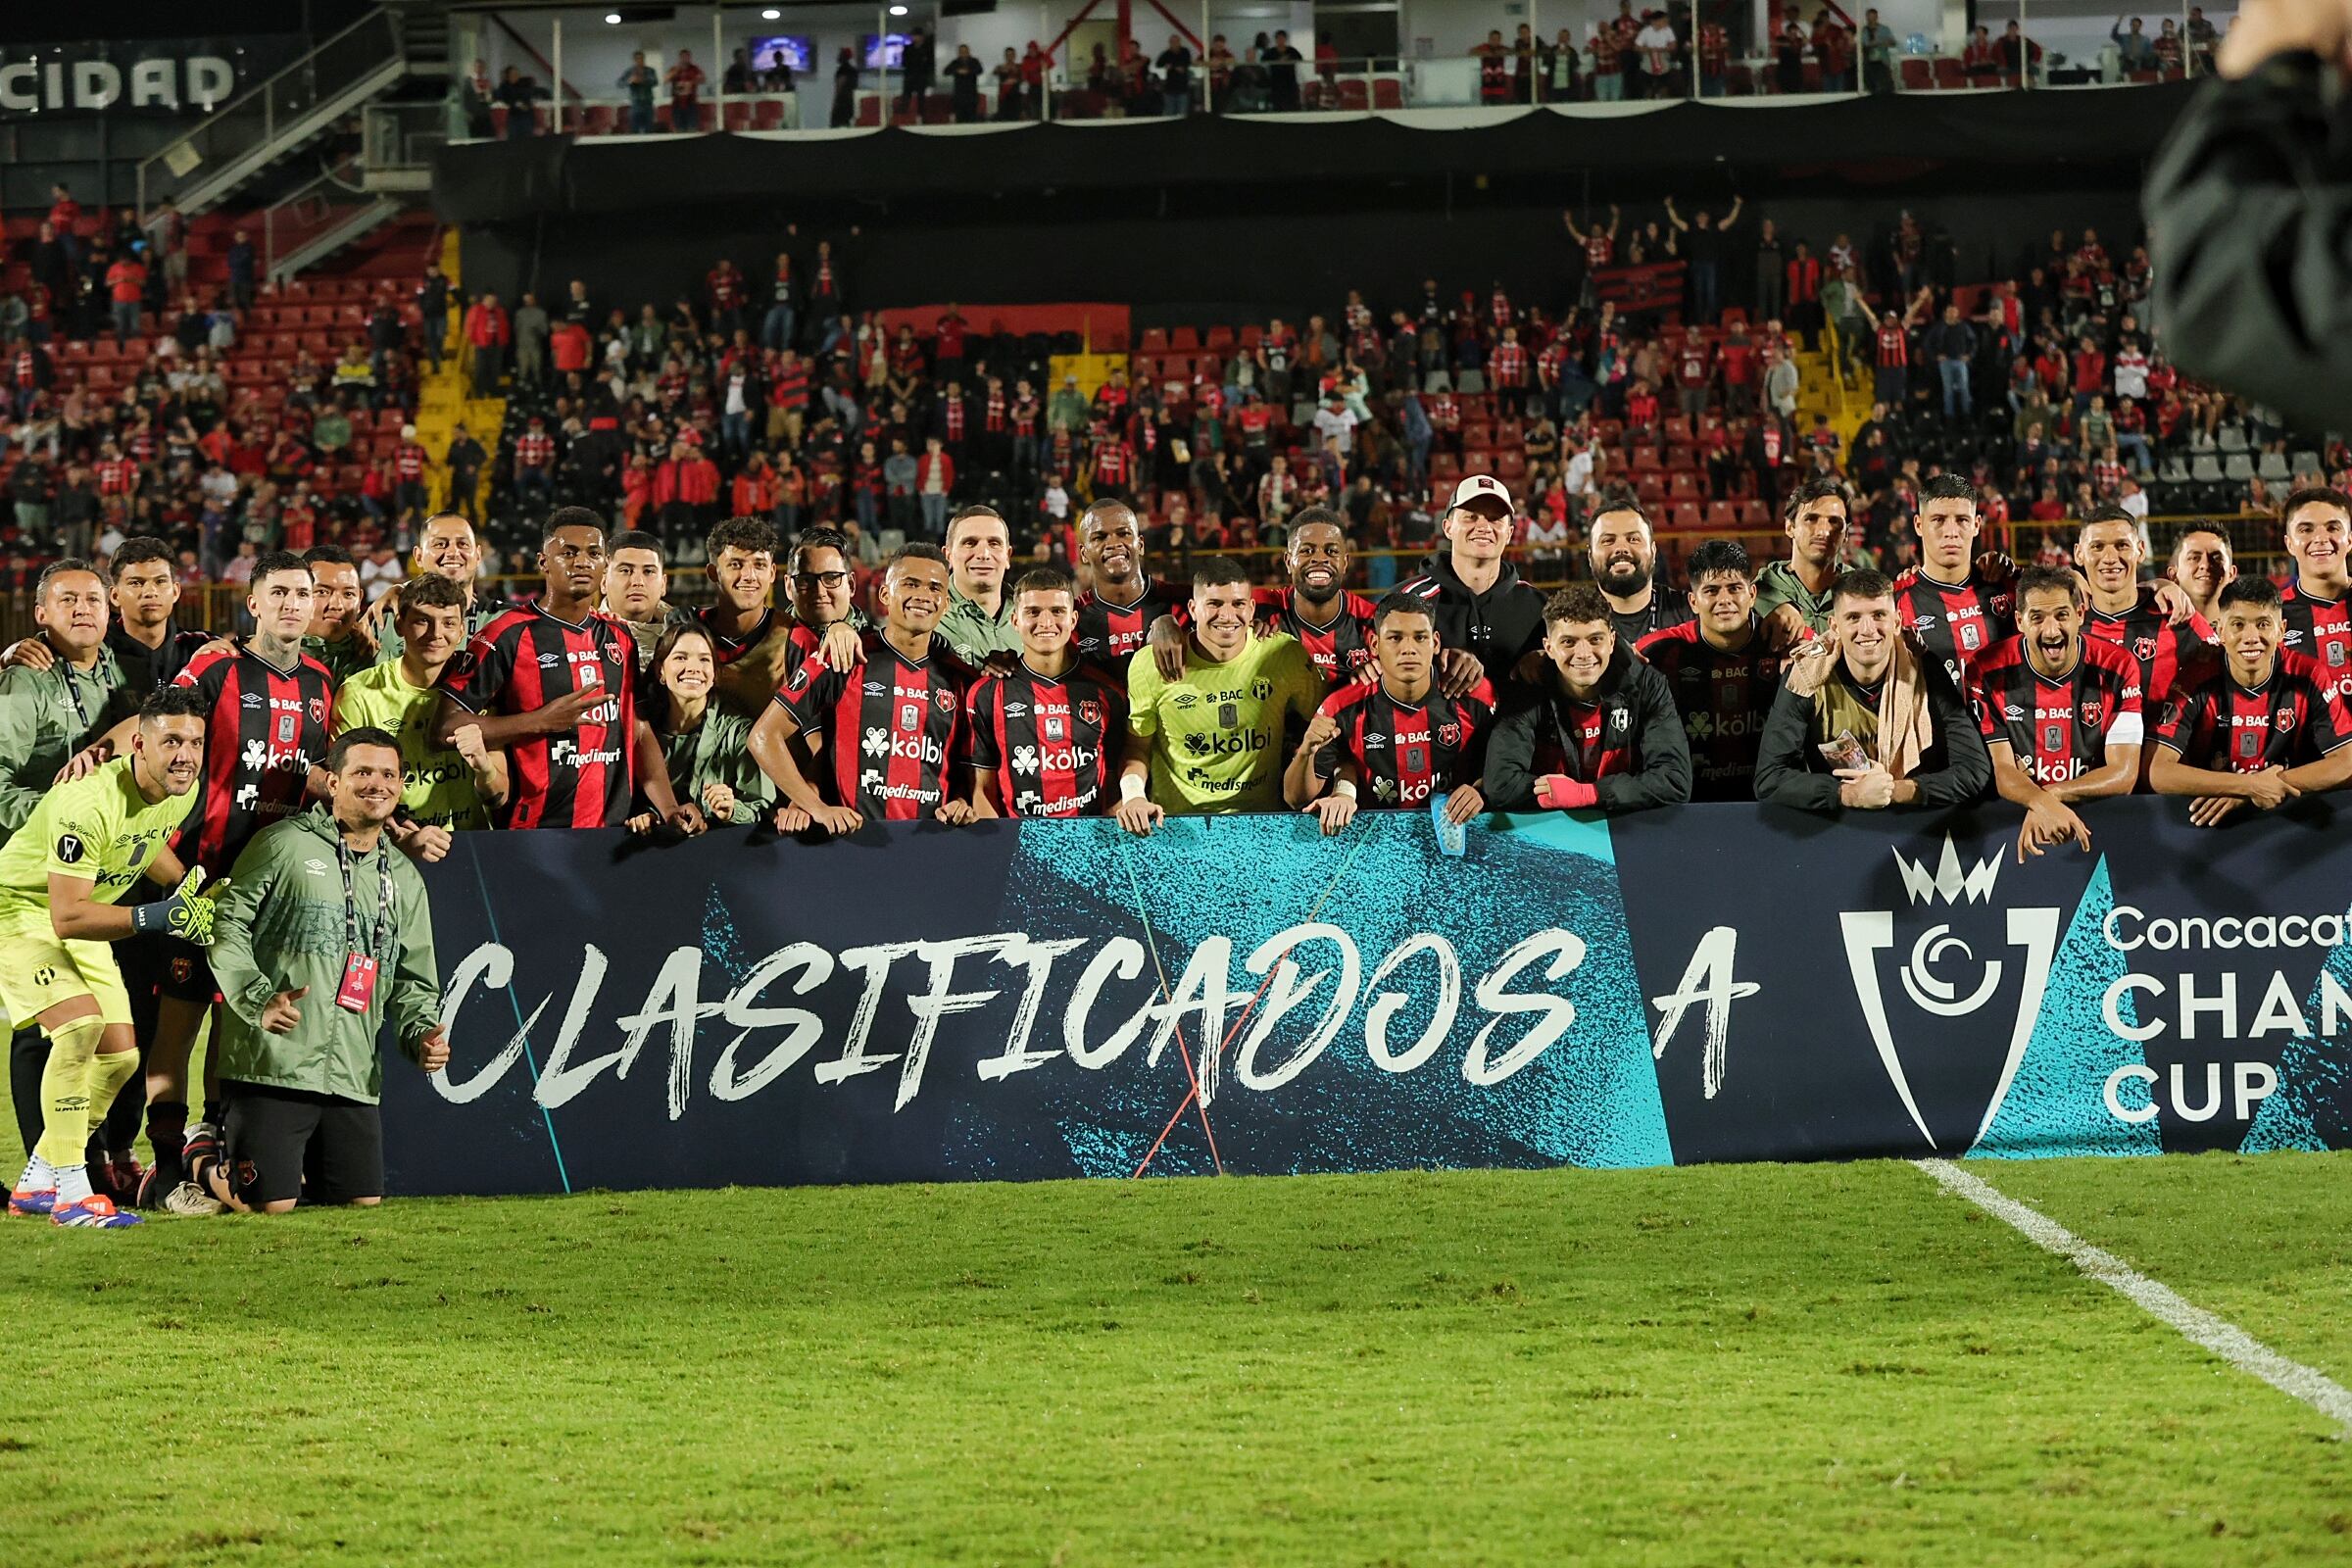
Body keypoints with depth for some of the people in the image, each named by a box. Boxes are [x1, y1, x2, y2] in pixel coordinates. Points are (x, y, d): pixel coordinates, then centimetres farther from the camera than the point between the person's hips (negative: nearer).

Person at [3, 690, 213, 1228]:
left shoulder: (182, 791, -7)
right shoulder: (89, 803, -34)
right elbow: (66, 917, -36)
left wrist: (195, 889, 3)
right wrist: (157, 917, -42)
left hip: (82, 923, 9)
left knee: (121, 1057, 5)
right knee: (81, 1023, -28)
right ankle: (70, 1191, -23)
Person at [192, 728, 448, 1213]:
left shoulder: (404, 878, 17)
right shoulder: (284, 844, -2)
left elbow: (413, 980, 21)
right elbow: (227, 924, -6)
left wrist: (422, 1034, 1)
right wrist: (258, 1000, -19)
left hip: (354, 1076, 6)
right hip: (272, 1063, -6)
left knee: (364, 1199, 2)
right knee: (270, 1204, -11)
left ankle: (288, 1163, 31)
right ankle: (205, 1168, 21)